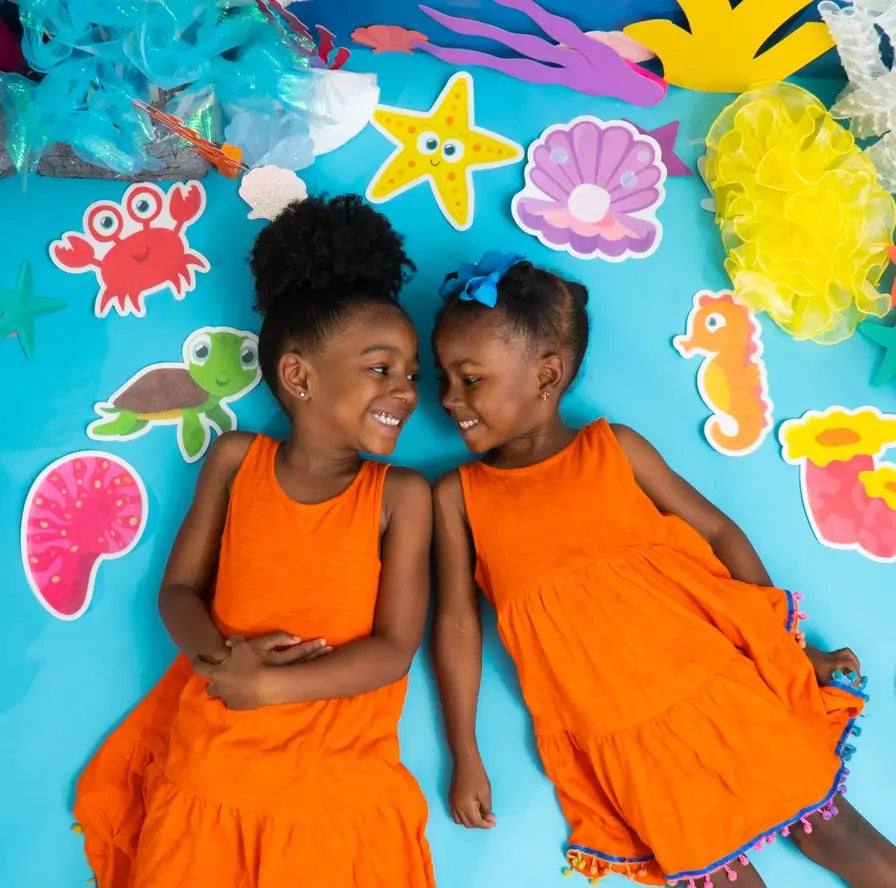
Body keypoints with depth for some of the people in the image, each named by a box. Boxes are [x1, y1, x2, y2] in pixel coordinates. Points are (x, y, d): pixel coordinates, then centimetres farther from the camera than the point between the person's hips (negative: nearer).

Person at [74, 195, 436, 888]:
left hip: (331, 783, -1)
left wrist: (267, 687, -17)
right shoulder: (236, 459, 1)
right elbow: (179, 589, 4)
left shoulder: (401, 495, -6)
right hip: (206, 762, 2)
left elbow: (393, 650, -9)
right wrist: (219, 655, -16)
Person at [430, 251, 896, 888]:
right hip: (616, 738, 0)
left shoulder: (616, 448, 2)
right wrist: (465, 755, 1)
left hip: (720, 682, 1)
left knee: (827, 825, 7)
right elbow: (456, 622, 2)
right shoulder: (458, 495, 2)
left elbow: (718, 532, 7)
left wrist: (787, 647, 4)